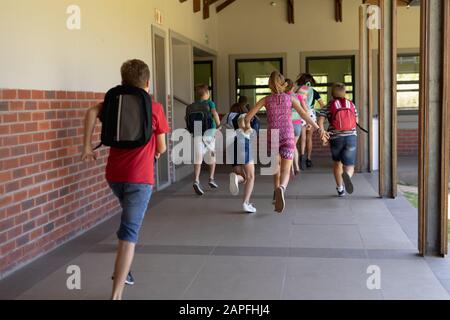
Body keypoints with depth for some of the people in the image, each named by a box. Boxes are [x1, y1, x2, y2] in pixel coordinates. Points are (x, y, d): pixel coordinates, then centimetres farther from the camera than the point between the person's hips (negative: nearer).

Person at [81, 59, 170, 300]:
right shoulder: (155, 108, -2)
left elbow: (92, 112, -10)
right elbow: (161, 148, 3)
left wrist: (87, 146, -6)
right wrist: (156, 153, 26)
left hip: (114, 175, 5)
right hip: (139, 178, -5)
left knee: (129, 223, 29)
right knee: (129, 234, -7)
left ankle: (123, 270, 28)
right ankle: (116, 294, -13)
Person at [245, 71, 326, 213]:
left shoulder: (266, 99, 3)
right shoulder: (290, 98, 3)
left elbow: (248, 117, 0)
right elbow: (304, 114, -10)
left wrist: (247, 126, 19)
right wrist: (318, 128, -11)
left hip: (272, 137, 1)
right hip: (287, 137, -1)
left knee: (277, 163, 28)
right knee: (285, 171, -6)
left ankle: (277, 192, 30)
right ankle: (281, 189, -38)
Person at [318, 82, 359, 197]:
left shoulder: (329, 106, 3)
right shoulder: (351, 104, 9)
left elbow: (320, 121, -10)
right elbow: (356, 121, 14)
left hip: (336, 138, 0)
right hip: (351, 137, 0)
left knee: (337, 163, 22)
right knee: (349, 166, 1)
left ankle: (340, 189, 24)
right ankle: (347, 175, -36)